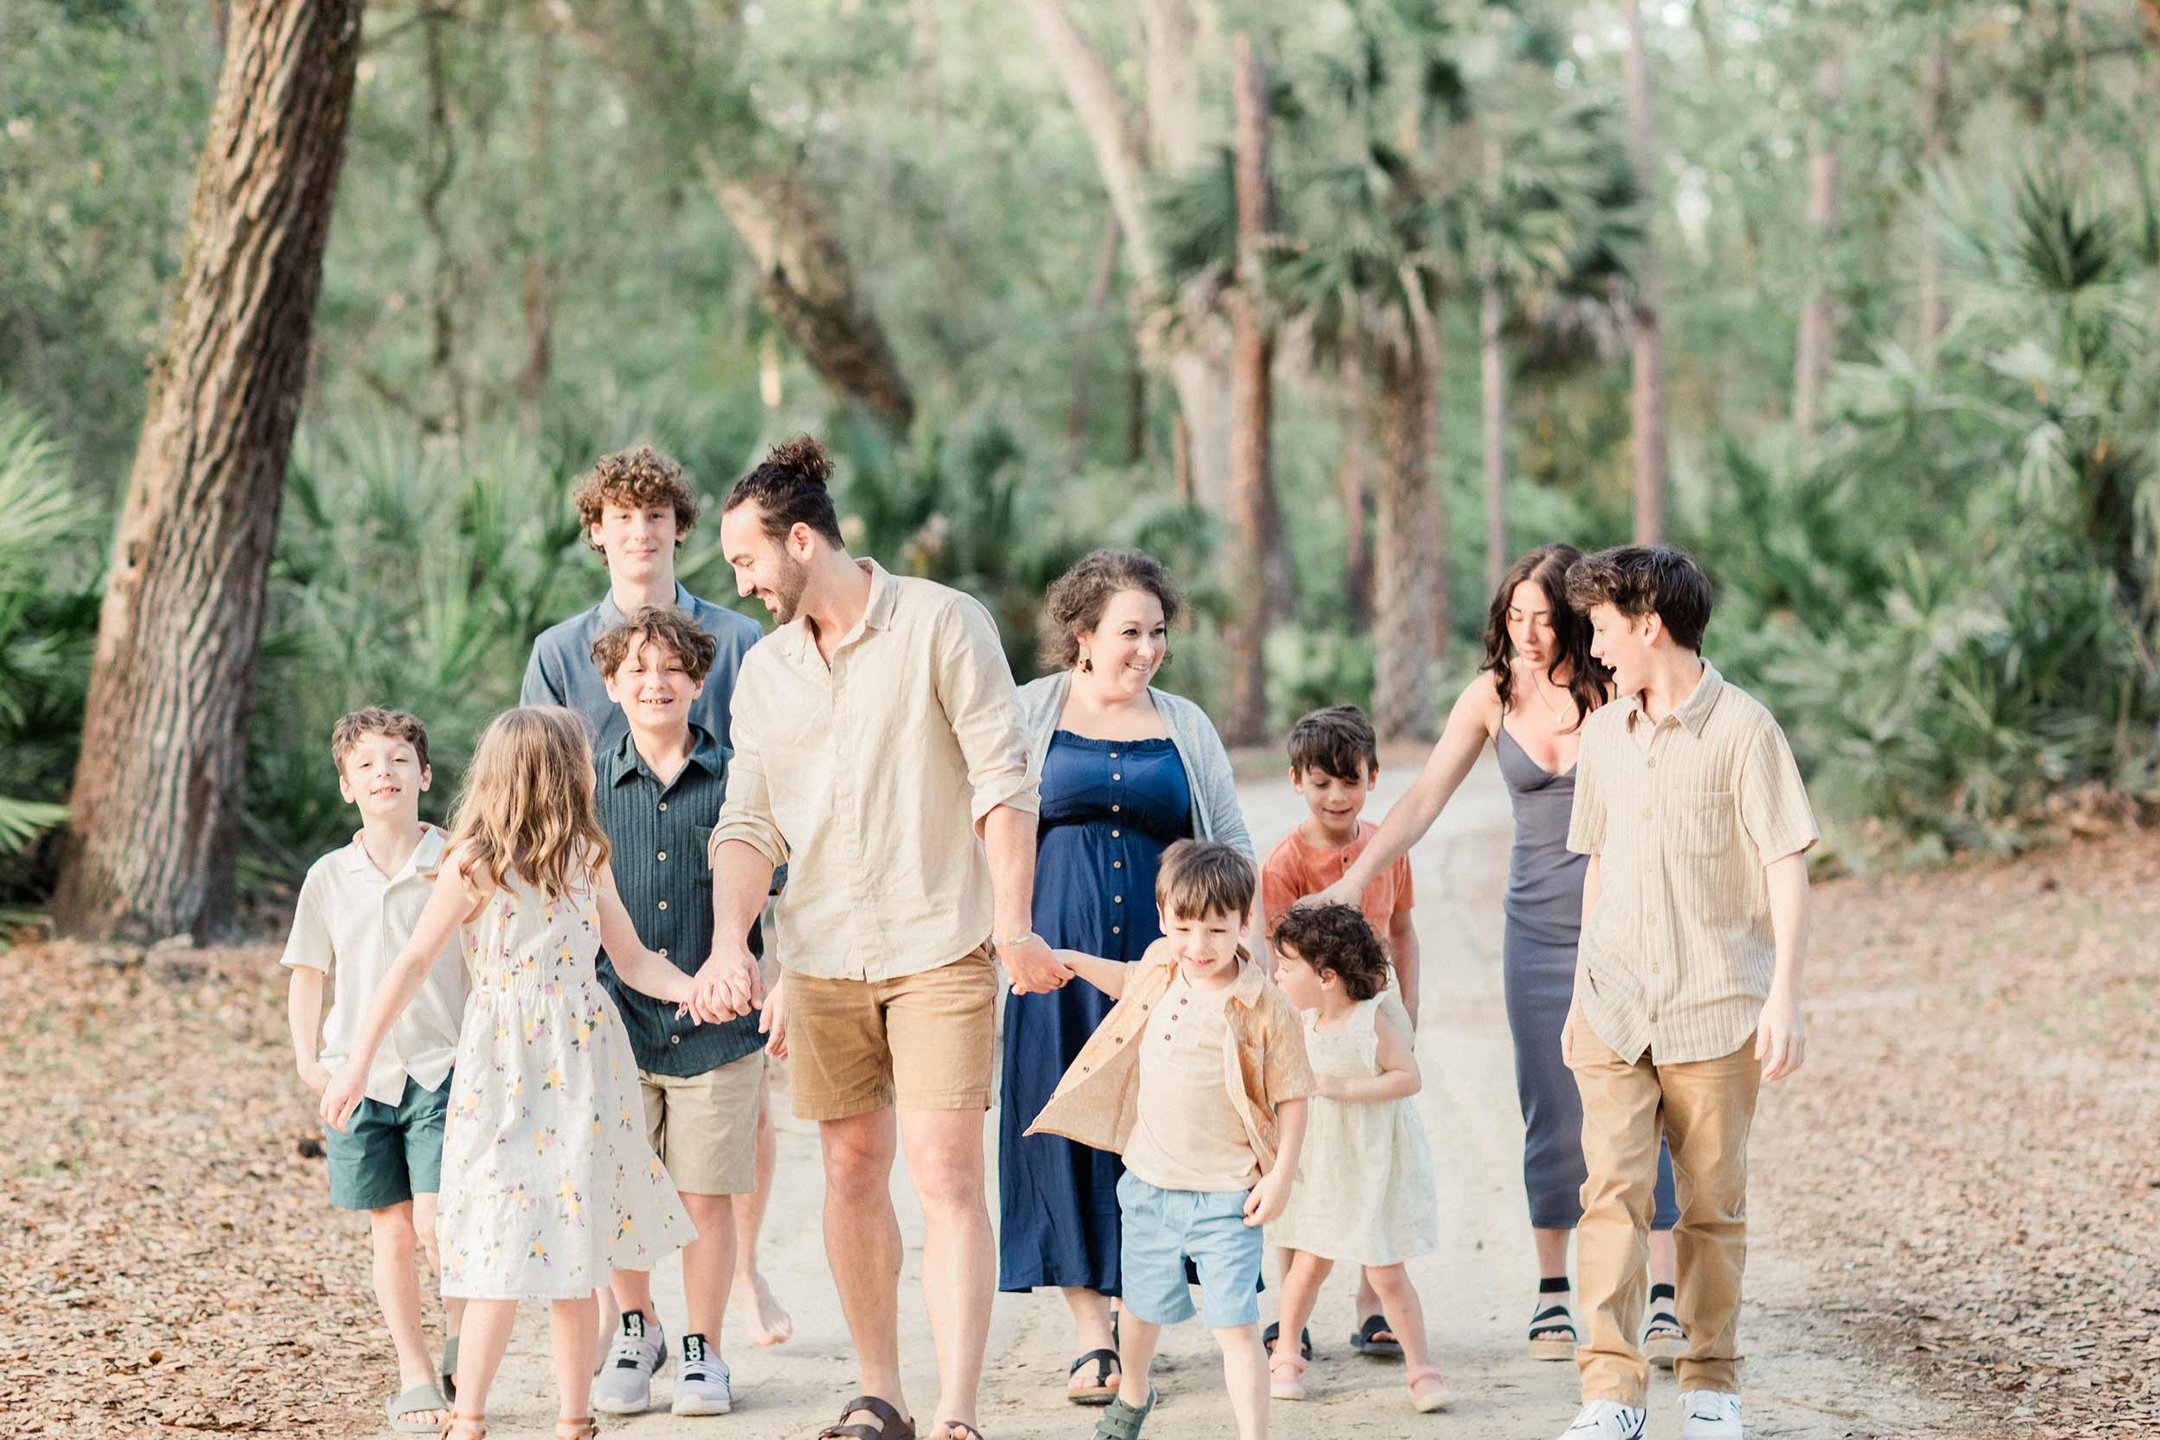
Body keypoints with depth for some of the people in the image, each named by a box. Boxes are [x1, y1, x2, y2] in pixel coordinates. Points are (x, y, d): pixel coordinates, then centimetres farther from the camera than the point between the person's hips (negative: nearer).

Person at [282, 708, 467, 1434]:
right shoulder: (329, 877, 5)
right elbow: (308, 975, 13)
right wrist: (308, 1061, 2)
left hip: (441, 1069, -2)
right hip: (359, 1074, 2)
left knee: (439, 1223, -15)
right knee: (391, 1233, 6)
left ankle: (462, 1335, 11)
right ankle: (415, 1375, 17)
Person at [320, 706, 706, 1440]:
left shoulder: (586, 858, 9)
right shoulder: (474, 862, -7)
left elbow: (632, 958, 11)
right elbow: (415, 961, -3)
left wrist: (692, 989, -9)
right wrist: (358, 1062, -2)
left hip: (584, 1062, 4)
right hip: (503, 1069, -4)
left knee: (572, 1255, 5)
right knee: (504, 1251, -9)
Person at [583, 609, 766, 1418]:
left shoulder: (732, 783, 1)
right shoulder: (589, 788, 4)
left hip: (716, 1027, -1)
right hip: (618, 1025, 1)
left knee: (708, 1197, 2)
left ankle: (702, 1350, 17)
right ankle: (635, 1330, 27)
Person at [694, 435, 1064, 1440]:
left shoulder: (941, 624, -5)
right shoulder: (764, 670, 10)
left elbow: (1003, 780, -8)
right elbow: (749, 823, 9)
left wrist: (1014, 924, -14)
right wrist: (729, 941, -7)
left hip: (941, 947, -5)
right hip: (821, 959, 5)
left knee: (946, 1175, -11)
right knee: (852, 1174, 9)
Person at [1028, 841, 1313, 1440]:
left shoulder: (1265, 1008, -16)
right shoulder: (1161, 965, 0)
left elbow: (1292, 1097, -9)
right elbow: (1131, 984, 26)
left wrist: (1281, 1175, -15)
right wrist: (1072, 961, 16)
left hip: (1227, 1197, -5)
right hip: (1151, 1183, 5)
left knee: (1235, 1324, -11)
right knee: (1143, 1308, 23)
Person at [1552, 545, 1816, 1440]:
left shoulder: (1741, 728, -6)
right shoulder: (1604, 735, 11)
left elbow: (1786, 867, -9)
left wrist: (1784, 997, -16)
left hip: (1714, 1010, -4)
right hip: (1614, 1010, 4)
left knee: (1712, 1206, 4)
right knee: (1612, 1190, -7)